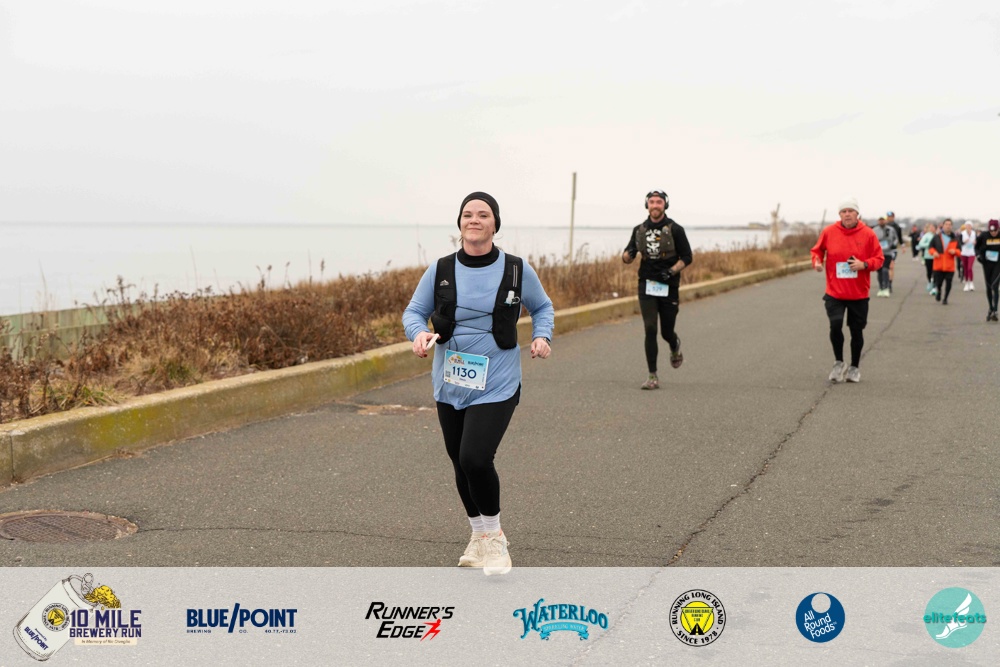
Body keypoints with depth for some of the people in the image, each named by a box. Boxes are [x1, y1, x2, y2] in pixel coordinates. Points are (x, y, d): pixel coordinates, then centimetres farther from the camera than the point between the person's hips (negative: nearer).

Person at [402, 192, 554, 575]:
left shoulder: (518, 270, -4)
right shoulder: (440, 271, -1)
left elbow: (542, 306, 14)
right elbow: (414, 311, 7)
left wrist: (542, 336, -4)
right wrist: (419, 333, -15)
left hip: (497, 386, -3)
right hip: (450, 385, 4)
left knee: (475, 459, -19)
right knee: (462, 464, 14)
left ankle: (494, 536, 6)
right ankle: (479, 537, 37)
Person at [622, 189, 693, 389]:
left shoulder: (675, 230, -3)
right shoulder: (639, 230, 6)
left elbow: (687, 257, -1)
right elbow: (627, 258, 11)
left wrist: (672, 271, -17)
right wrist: (628, 254, -13)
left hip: (668, 286, -2)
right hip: (646, 285, 2)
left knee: (666, 332, 7)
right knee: (650, 330, -9)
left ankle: (675, 348, 45)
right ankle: (652, 377, -5)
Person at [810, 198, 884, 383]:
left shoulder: (868, 234, -4)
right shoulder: (829, 232, -3)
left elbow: (879, 259, -1)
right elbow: (817, 250, 12)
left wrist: (864, 264, -19)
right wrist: (817, 261, -9)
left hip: (859, 293, 0)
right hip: (835, 292, 0)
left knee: (856, 331, 8)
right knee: (835, 325, -16)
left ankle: (855, 367, 27)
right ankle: (838, 362, 7)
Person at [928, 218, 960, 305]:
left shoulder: (955, 239, 6)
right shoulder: (937, 237, 4)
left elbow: (959, 251, 9)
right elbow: (930, 247, 11)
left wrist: (954, 251, -13)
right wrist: (933, 252, -10)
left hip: (949, 266, 0)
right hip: (938, 265, 0)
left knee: (948, 283, -1)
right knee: (938, 282, 1)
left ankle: (945, 298, 18)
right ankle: (939, 292, 35)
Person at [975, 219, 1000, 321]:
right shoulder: (984, 236, -4)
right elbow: (977, 247, 12)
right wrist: (978, 255, -6)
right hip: (987, 263, 3)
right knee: (989, 287, 10)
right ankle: (991, 309, 25)